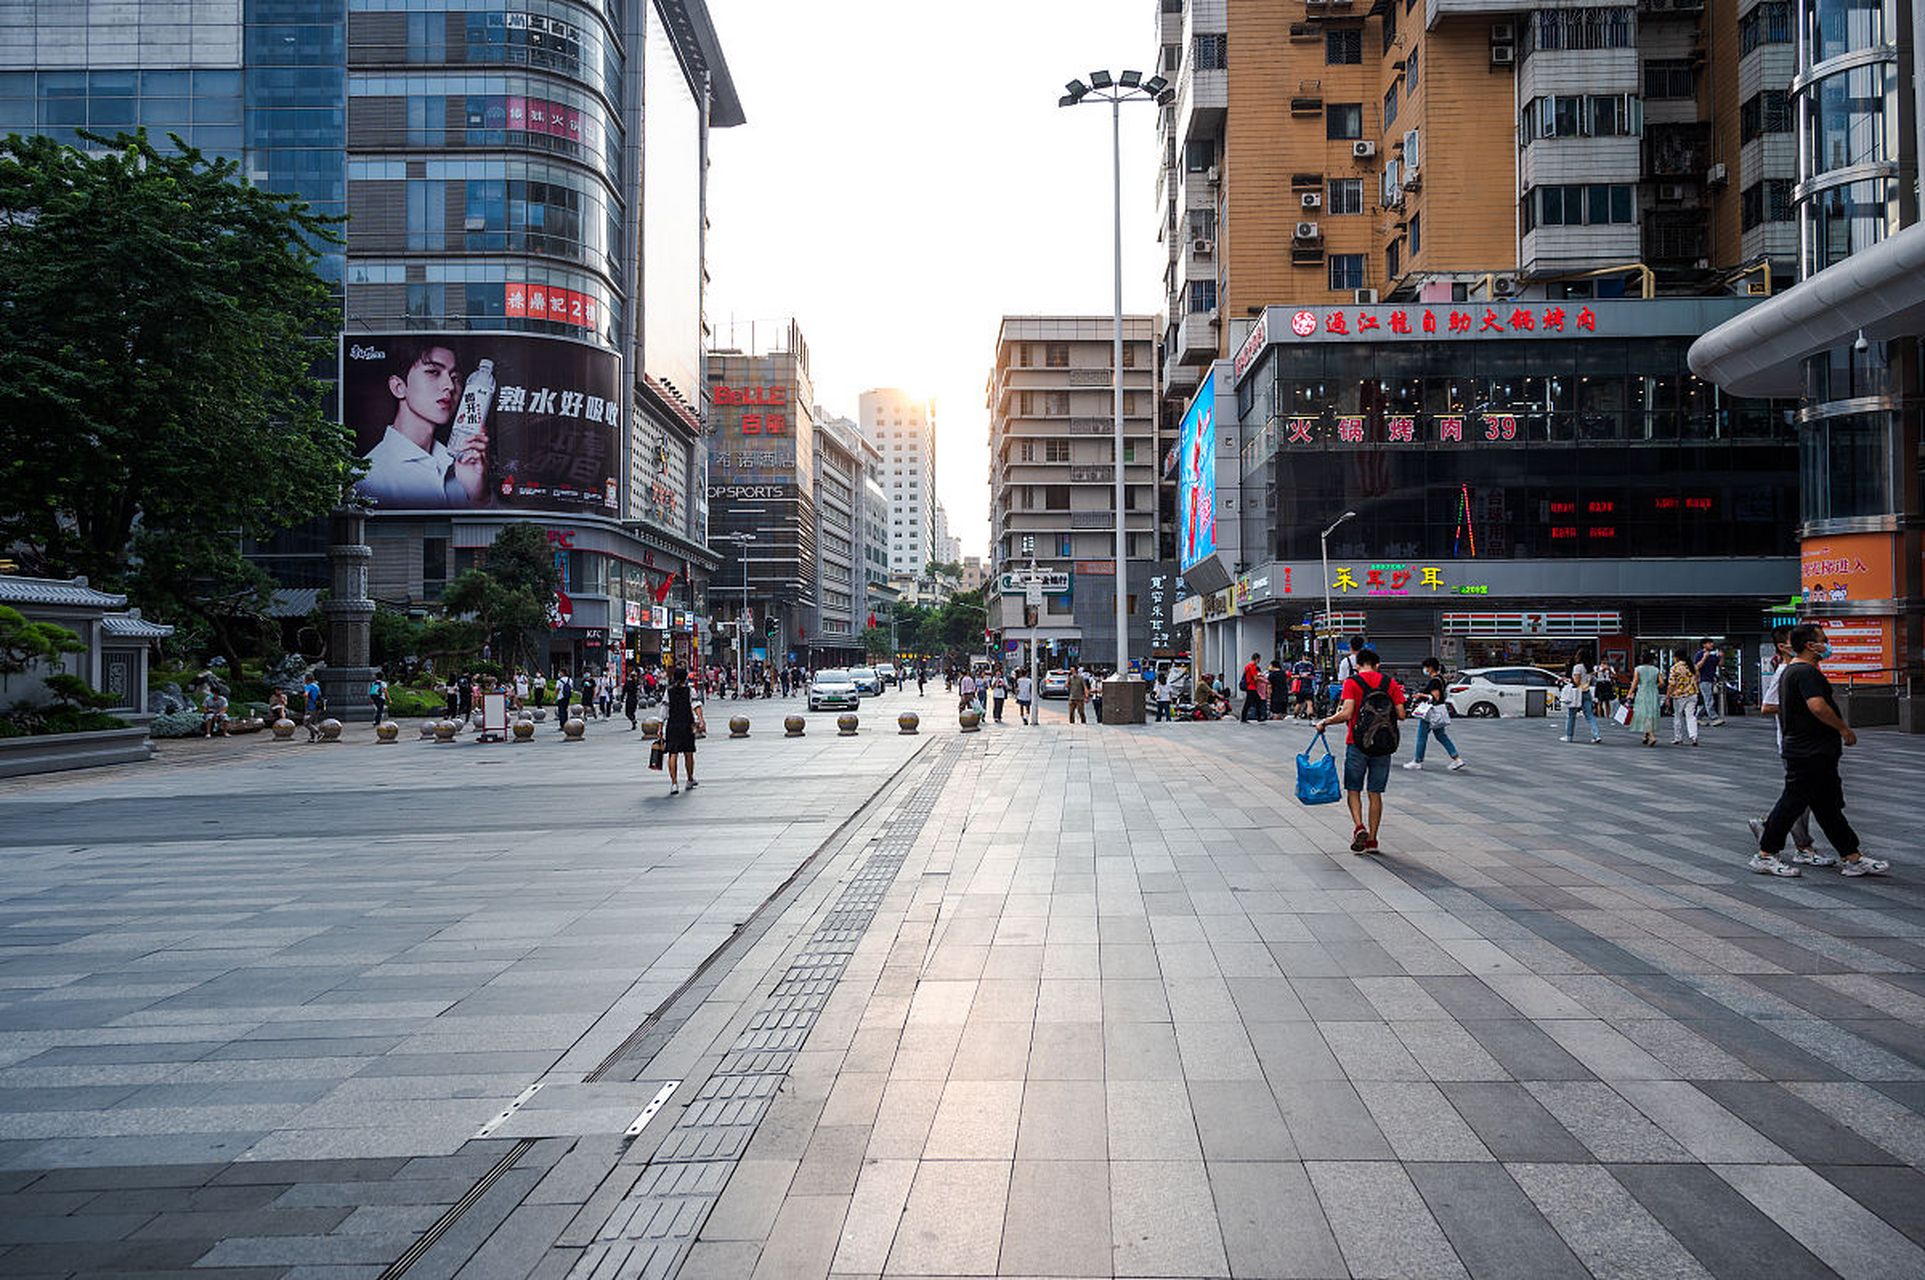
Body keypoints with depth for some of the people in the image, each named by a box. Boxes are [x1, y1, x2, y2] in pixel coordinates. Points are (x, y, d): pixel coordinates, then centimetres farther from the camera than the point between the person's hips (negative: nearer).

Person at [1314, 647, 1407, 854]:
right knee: (1375, 793, 11)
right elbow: (1401, 714, -2)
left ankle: (1359, 827, -11)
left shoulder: (1352, 683, -6)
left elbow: (1346, 714, -17)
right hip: (1383, 747, 3)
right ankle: (1372, 839, 12)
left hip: (1358, 745, -3)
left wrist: (1324, 722, -4)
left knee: (1353, 790, 9)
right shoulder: (1390, 683, 4)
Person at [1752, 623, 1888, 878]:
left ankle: (1853, 858, 15)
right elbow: (1818, 706, -30)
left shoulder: (1790, 670, 16)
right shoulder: (1806, 672, -17)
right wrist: (1844, 729, -18)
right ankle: (1765, 856, 2)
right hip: (1810, 753, -11)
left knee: (1830, 806, 11)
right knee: (1793, 802, -4)